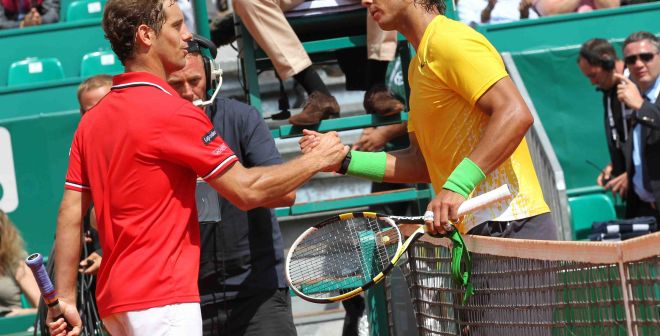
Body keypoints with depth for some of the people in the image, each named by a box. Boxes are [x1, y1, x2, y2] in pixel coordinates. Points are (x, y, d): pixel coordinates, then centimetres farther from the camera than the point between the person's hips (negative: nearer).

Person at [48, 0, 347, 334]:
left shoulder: (91, 120, 10)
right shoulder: (172, 111, -12)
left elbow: (70, 217, 9)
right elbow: (247, 191, -11)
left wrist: (65, 299, 11)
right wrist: (316, 159, 2)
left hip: (113, 301, 8)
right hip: (162, 301, -8)